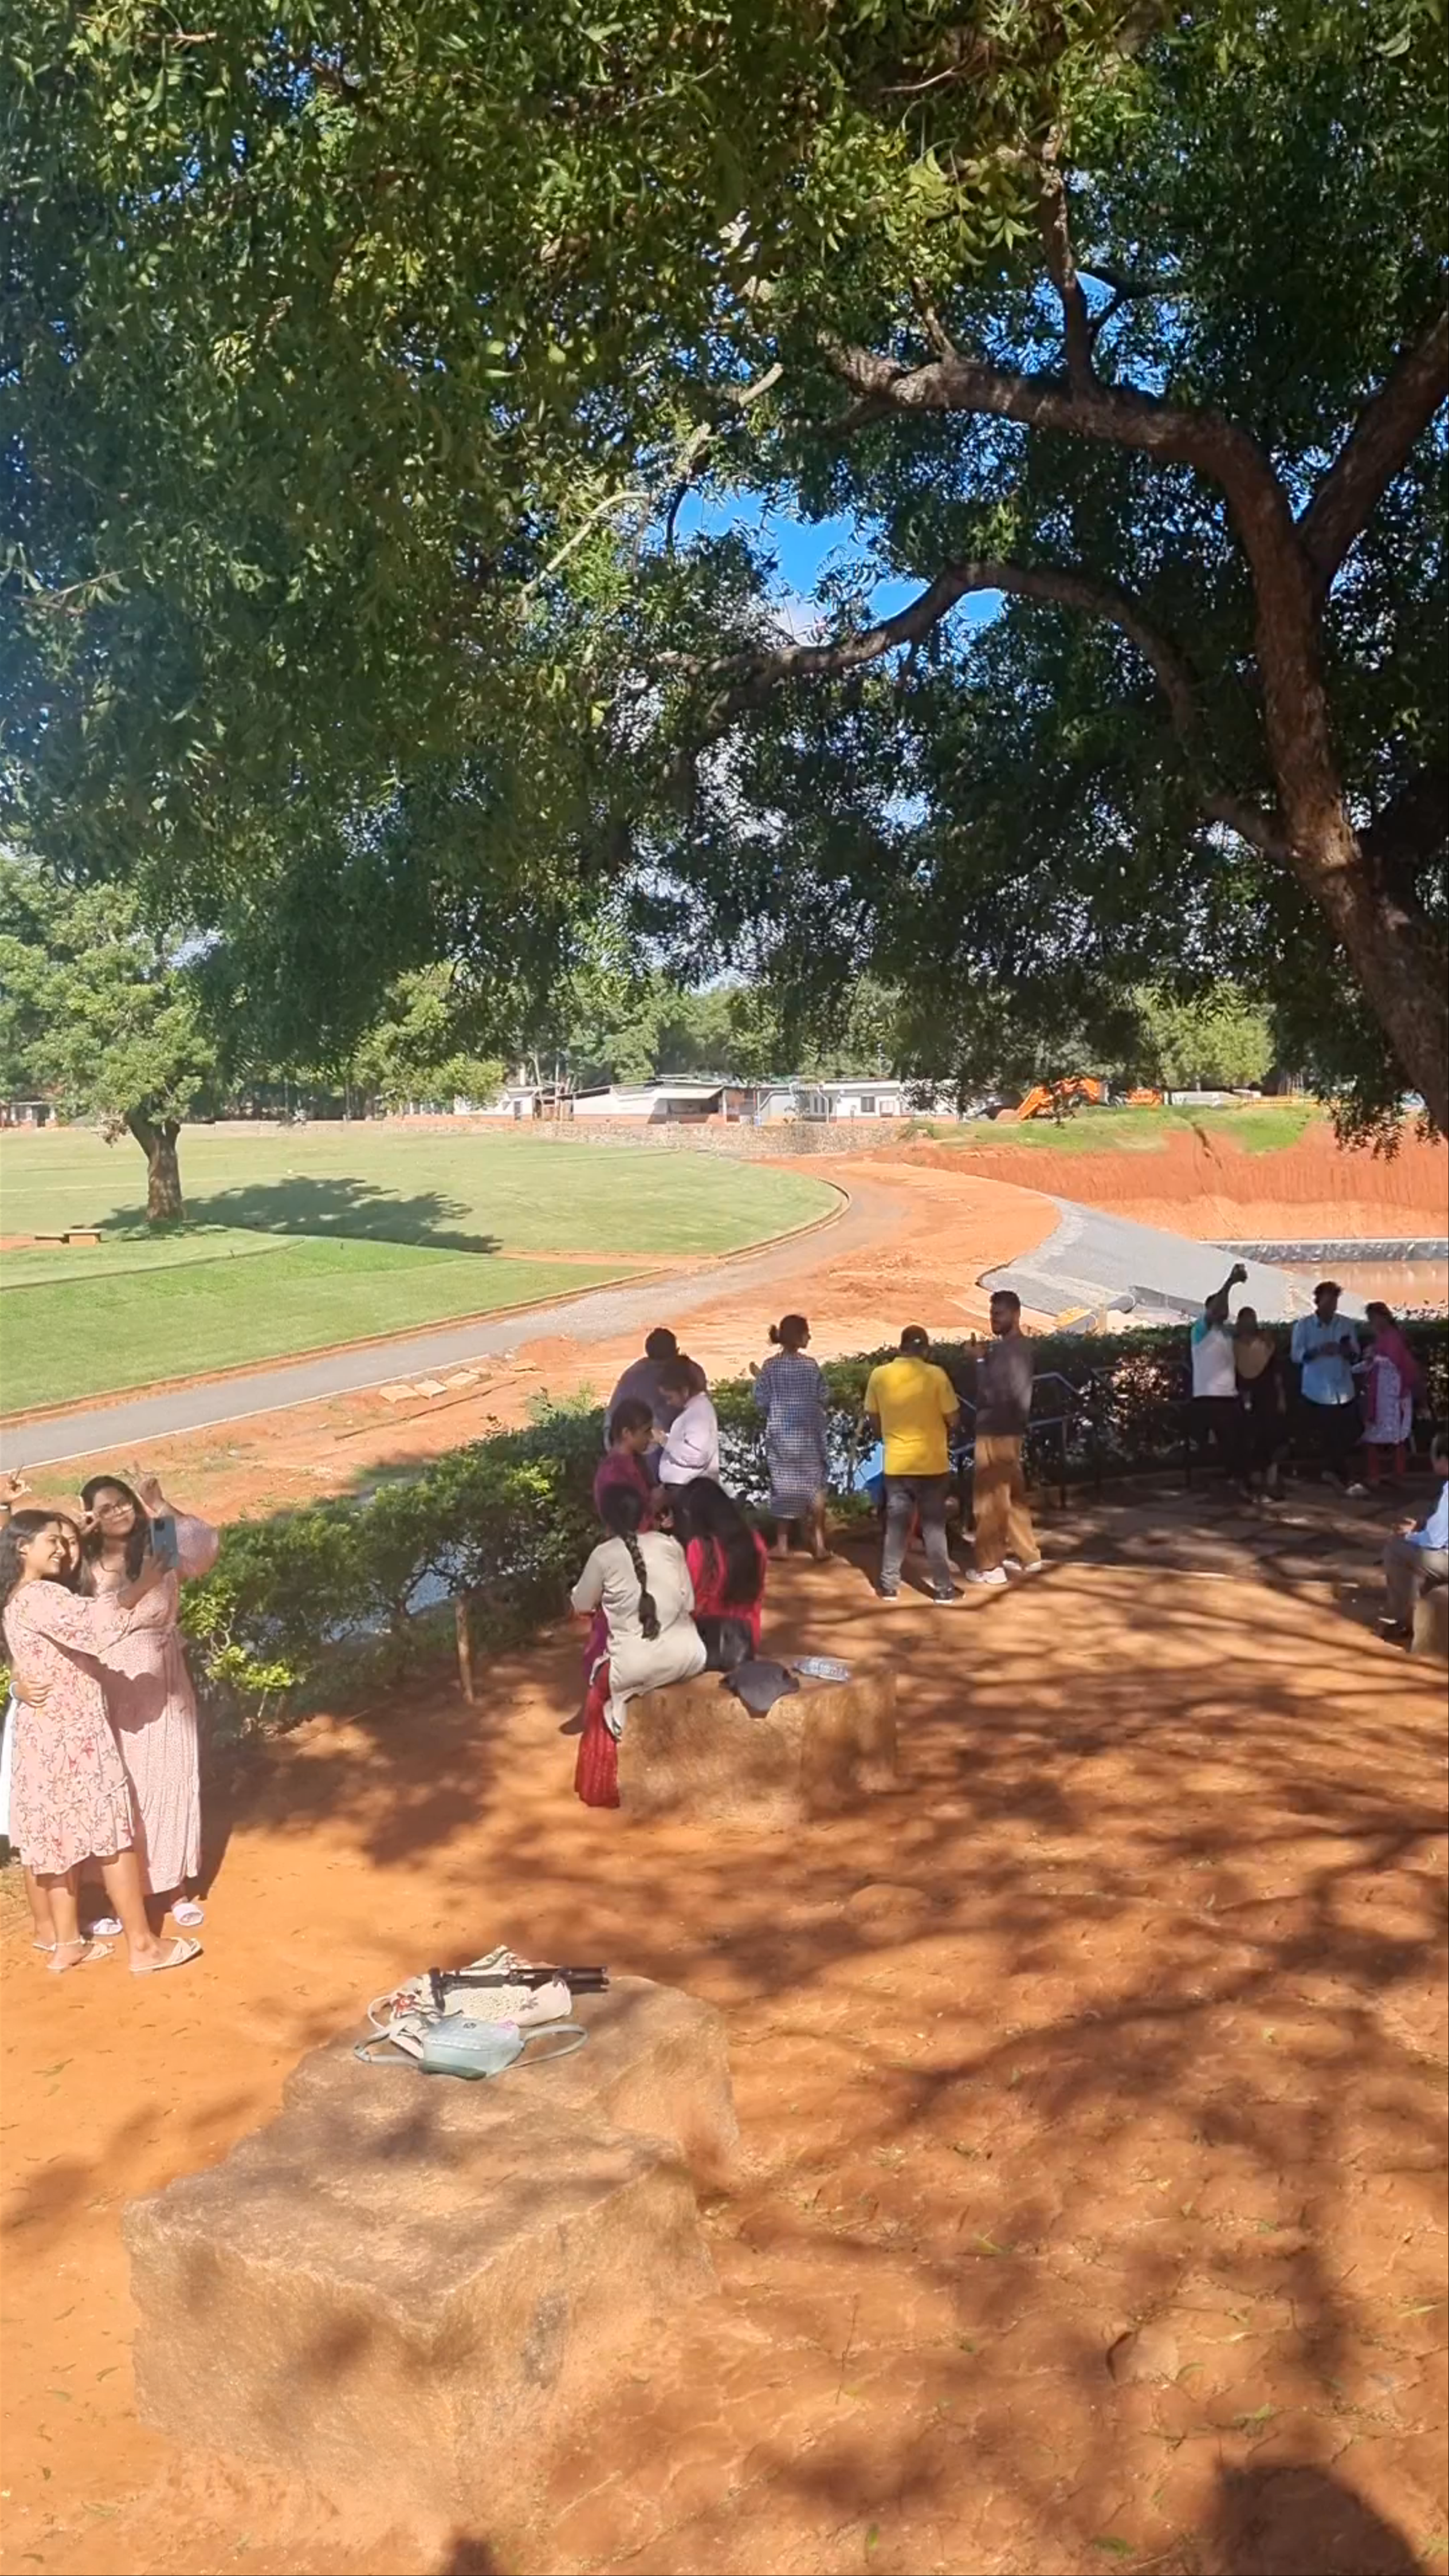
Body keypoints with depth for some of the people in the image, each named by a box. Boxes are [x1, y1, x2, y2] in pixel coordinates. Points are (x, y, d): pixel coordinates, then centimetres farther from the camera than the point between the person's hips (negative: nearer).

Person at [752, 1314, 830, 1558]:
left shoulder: (770, 1367, -7)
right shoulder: (811, 1366, -10)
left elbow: (762, 1401, -6)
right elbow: (824, 1398, -6)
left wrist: (758, 1379, 12)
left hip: (779, 1435, 1)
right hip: (809, 1435, -1)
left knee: (783, 1486, 9)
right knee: (814, 1485, 9)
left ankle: (783, 1544, 12)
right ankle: (819, 1543, 7)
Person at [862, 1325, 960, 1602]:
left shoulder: (879, 1376, -3)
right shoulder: (935, 1375, -12)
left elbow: (874, 1418, 8)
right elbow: (952, 1418, -7)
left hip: (896, 1463, 2)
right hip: (932, 1462, -2)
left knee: (896, 1525, 12)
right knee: (934, 1526, 6)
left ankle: (890, 1584, 15)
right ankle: (943, 1587, 11)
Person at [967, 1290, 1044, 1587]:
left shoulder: (1007, 1350, -19)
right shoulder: (1016, 1346, 13)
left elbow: (995, 1393, -24)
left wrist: (980, 1361, -14)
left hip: (996, 1433, -10)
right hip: (1007, 1431, 10)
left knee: (989, 1500, -3)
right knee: (1012, 1497, 18)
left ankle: (990, 1566, 2)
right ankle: (1027, 1555, 26)